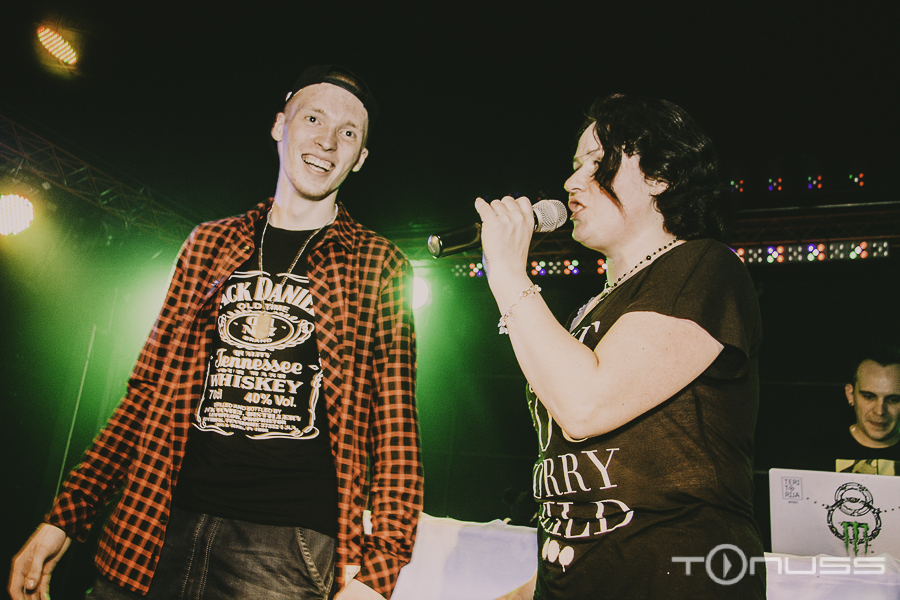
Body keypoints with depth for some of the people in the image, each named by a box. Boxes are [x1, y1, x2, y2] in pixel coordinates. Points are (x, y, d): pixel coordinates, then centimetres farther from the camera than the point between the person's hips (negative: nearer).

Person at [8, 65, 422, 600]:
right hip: (157, 531, 4)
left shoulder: (380, 266, 2)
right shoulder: (209, 244, 12)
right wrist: (66, 516, 11)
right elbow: (153, 389, 14)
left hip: (290, 549, -3)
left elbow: (395, 423, -4)